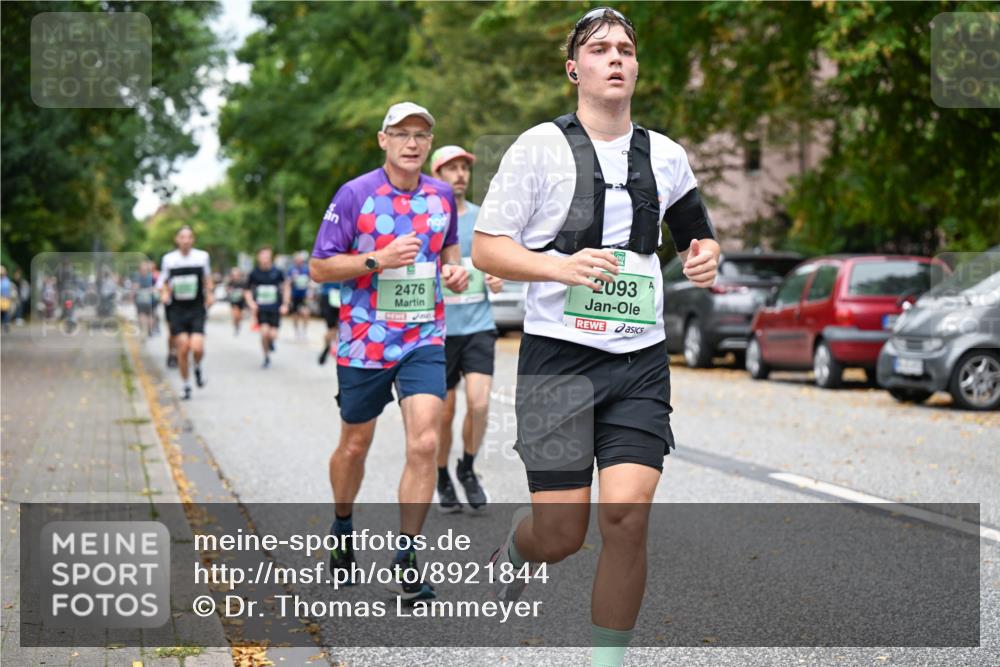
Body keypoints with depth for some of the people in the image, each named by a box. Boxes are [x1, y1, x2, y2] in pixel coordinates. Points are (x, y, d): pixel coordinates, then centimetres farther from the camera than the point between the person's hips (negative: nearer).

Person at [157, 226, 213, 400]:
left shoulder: (202, 256, 1)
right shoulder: (168, 259, 1)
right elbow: (163, 282, 13)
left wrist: (209, 294, 6)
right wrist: (164, 293, -6)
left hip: (197, 309, 0)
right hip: (177, 309, 0)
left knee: (197, 347, -15)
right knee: (183, 349, -5)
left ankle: (198, 367, 19)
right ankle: (186, 386, 11)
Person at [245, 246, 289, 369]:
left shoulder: (277, 272, -5)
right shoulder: (254, 273, -3)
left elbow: (286, 287, 9)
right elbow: (247, 291, 9)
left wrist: (285, 304, 3)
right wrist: (251, 303, -6)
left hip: (275, 308, 0)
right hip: (261, 308, 0)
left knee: (273, 335, -6)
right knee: (264, 332, -16)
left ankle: (271, 340, 34)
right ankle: (266, 358, 6)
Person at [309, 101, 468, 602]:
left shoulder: (441, 195, 6)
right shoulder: (355, 194, -7)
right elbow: (319, 266, -7)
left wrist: (455, 270, 3)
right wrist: (380, 259, -20)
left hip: (424, 340, 2)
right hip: (364, 340, -2)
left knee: (424, 443, -13)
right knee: (355, 445, 12)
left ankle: (406, 559, -4)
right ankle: (342, 527, 40)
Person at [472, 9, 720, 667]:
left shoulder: (666, 156, 11)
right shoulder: (541, 145, -1)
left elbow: (694, 232, 28)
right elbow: (486, 247, -3)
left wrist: (705, 256, 4)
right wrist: (562, 266, -20)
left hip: (641, 359, 3)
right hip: (559, 354, -3)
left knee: (627, 512, -14)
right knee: (561, 532, -4)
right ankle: (512, 553, 35)